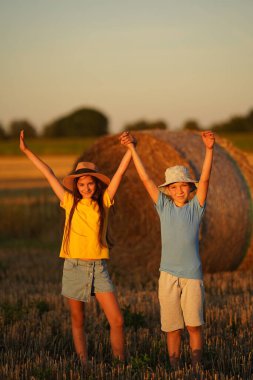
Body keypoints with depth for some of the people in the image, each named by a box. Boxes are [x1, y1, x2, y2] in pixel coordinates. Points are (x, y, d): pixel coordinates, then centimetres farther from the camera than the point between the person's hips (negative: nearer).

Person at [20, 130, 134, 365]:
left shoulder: (104, 202, 3)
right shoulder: (70, 202, 4)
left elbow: (120, 171, -3)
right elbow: (48, 174, 5)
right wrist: (26, 151, 7)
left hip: (98, 267, 0)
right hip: (73, 266, 1)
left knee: (117, 321, -8)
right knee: (78, 322, 7)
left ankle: (120, 363, 4)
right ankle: (83, 365, 16)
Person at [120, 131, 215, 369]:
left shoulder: (195, 207, 3)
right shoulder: (164, 207, 7)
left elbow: (205, 180, -9)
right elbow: (145, 179, 5)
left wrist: (209, 150, -22)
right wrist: (132, 148, 1)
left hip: (192, 274, -1)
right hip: (168, 275, 2)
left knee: (194, 324, -3)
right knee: (172, 327, 5)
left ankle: (196, 367, 4)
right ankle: (174, 368, 12)